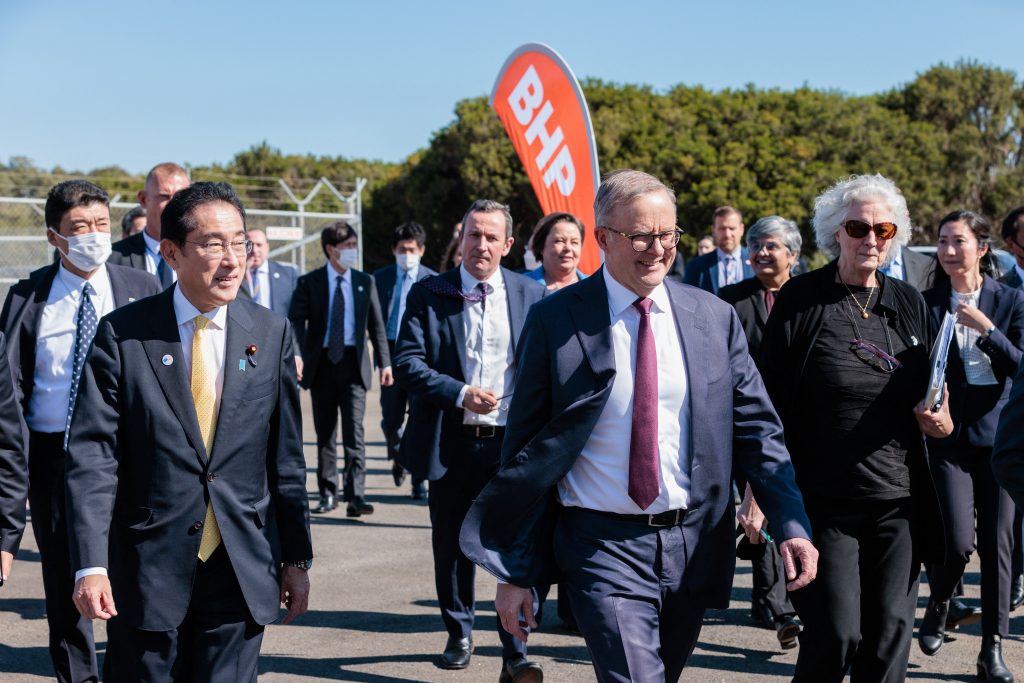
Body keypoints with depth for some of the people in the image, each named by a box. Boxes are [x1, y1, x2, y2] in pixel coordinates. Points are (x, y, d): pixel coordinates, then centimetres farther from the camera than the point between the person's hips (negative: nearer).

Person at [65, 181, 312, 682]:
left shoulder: (271, 334, 3)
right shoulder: (121, 335, -4)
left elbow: (285, 458, 6)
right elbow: (92, 456, -7)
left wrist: (296, 558, 8)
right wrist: (90, 565, -15)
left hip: (243, 569, 2)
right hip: (147, 566, -1)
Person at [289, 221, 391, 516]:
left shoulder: (365, 281, 9)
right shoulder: (309, 282, 2)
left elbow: (376, 324, 11)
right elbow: (296, 322, -5)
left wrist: (385, 362, 5)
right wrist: (297, 357, -20)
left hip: (353, 363, 0)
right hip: (322, 362, 0)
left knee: (354, 430, -9)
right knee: (324, 433, 9)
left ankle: (355, 497, -11)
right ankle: (328, 493, 20)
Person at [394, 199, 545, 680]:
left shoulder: (532, 295, 4)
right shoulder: (428, 294, 1)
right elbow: (407, 362, -7)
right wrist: (460, 393, -19)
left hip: (513, 442, -1)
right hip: (451, 442, 1)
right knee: (451, 545, 14)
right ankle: (459, 634, 33)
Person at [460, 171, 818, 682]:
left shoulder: (715, 318, 4)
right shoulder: (555, 320, -5)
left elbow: (757, 429, 7)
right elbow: (526, 451, -2)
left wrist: (792, 525, -6)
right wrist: (516, 572, -2)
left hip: (693, 545, 4)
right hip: (603, 549, -4)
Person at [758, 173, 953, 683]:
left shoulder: (909, 303, 10)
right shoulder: (800, 300, -3)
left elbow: (931, 392, 20)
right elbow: (770, 397, -4)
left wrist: (941, 420, -2)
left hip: (900, 502, 4)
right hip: (824, 502, -4)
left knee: (890, 633, 7)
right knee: (835, 632, -6)